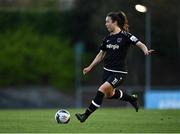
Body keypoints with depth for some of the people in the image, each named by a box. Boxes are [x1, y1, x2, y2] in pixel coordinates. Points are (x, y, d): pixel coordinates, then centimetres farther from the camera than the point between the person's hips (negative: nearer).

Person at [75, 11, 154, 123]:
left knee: (102, 90, -20)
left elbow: (140, 44, -16)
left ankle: (85, 116, -17)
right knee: (109, 94, 19)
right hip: (107, 71, 8)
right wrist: (90, 67, 15)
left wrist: (146, 51, -38)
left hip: (119, 72, -8)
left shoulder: (125, 36, -11)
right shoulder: (108, 38, 7)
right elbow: (101, 54, 17)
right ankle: (132, 98, 43)